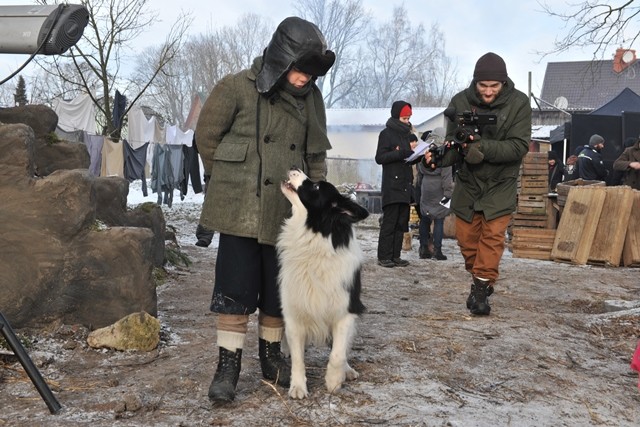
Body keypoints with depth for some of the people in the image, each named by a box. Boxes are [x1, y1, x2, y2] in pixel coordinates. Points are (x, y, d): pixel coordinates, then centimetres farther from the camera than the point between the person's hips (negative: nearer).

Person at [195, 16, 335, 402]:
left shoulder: (311, 98, 4)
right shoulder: (238, 87, -8)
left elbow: (316, 154, 13)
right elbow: (207, 135, 1)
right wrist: (230, 181, 7)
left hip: (287, 212, 4)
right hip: (240, 210, -4)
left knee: (279, 289, 12)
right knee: (235, 287, -1)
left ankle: (271, 355, 29)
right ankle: (228, 365, 9)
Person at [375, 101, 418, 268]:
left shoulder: (408, 134, 19)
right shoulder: (387, 134, -1)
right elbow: (379, 157, -11)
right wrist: (402, 153, -18)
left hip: (405, 185, 7)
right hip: (392, 186, -7)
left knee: (402, 222, 5)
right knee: (389, 222, -7)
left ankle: (395, 255, 10)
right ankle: (384, 256, -3)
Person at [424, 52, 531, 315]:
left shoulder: (518, 103, -15)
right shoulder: (460, 102, -11)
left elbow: (519, 146, -21)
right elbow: (454, 144, -10)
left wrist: (484, 147, -36)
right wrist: (439, 157, -33)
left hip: (501, 184, -2)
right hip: (467, 181, 2)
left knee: (493, 235, -8)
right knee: (466, 238, 8)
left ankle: (482, 288, 2)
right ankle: (480, 280, 31)